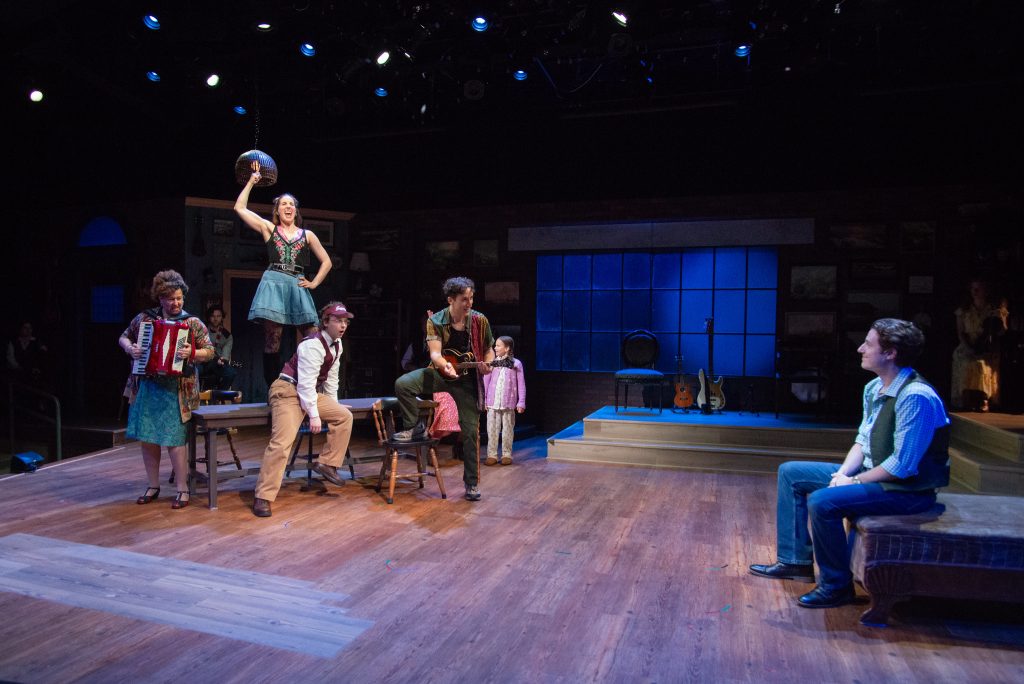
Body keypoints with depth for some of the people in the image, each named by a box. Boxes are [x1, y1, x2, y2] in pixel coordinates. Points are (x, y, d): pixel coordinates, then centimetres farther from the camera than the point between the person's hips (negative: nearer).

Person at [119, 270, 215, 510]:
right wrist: (129, 348, -4)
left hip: (175, 389, -3)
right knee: (147, 436, 8)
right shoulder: (144, 318, 8)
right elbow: (123, 337, 18)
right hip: (146, 386, 4)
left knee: (174, 438, -4)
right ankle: (153, 486, 22)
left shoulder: (193, 323, 0)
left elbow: (209, 351, -2)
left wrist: (192, 354, -22)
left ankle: (182, 489, 7)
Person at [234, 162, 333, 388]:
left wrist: (314, 283, 10)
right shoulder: (269, 228, 15)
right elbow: (239, 208, 11)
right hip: (273, 284, -1)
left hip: (298, 288, 1)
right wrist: (251, 181, 13)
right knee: (271, 341, -6)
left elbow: (327, 262, 21)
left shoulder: (307, 235, 17)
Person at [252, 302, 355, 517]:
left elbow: (331, 378, 15)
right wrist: (314, 415, -23)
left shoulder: (336, 344, 7)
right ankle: (263, 497, -16)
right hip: (289, 392, -9)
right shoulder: (313, 345, -21)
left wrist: (333, 407, 16)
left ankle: (327, 464, 7)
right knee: (282, 441, -20)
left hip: (310, 392, 9)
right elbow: (306, 383, -23)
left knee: (344, 416, 2)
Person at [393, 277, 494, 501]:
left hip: (468, 378, 0)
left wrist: (487, 365, -20)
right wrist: (445, 365, -41)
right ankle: (415, 428, 0)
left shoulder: (480, 320, -8)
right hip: (440, 372, 1)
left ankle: (472, 483, 11)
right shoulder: (435, 321, -10)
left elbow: (489, 350, 2)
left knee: (470, 431, -2)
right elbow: (435, 353, -19)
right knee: (402, 384, -24)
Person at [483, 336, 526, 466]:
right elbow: (486, 382, 6)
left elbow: (521, 384, 0)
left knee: (507, 429, 7)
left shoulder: (516, 364, -2)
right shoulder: (492, 363, 3)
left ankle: (507, 454, 17)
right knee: (492, 429, 4)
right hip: (492, 402, 2)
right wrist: (483, 400, 3)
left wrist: (521, 402, -3)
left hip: (508, 403, -2)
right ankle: (492, 454, 11)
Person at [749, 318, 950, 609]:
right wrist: (843, 472, -5)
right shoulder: (874, 389, 6)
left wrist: (854, 482, -17)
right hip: (873, 473, 10)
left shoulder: (915, 397, -24)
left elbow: (903, 465, -26)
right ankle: (794, 561, 13)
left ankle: (837, 585, -8)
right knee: (790, 472, 7)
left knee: (822, 501, -30)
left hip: (907, 489, -10)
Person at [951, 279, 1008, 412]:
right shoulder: (964, 311, 12)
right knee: (968, 364, -29)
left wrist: (1002, 318, -14)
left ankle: (982, 403, -26)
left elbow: (1001, 333, 3)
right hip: (967, 350, 1)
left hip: (988, 352, -1)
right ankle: (966, 406, -25)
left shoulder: (995, 310, 9)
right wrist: (970, 348, -8)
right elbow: (960, 333, 7)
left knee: (981, 365, -31)